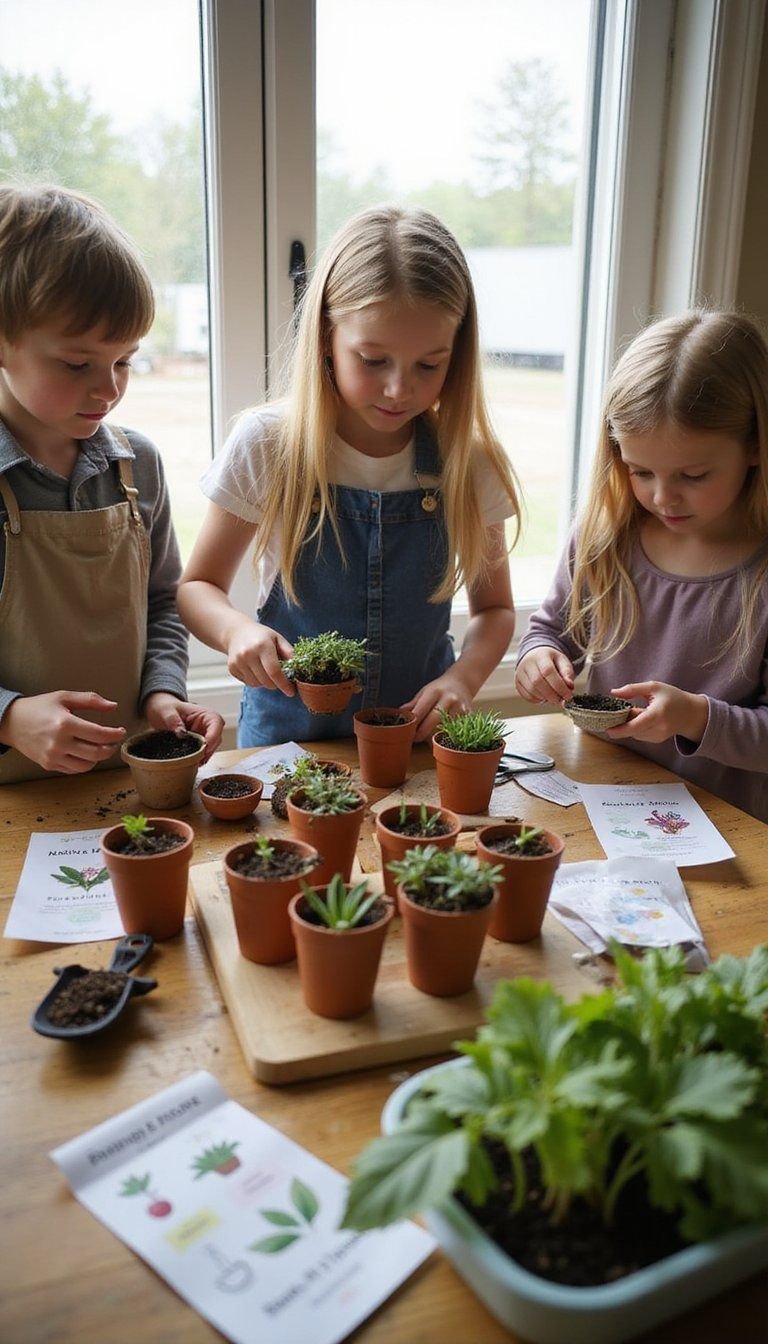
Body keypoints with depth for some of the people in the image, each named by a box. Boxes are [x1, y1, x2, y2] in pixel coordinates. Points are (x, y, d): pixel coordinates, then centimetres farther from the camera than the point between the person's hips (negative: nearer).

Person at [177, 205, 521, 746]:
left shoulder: (467, 459, -4)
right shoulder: (267, 444, -8)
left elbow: (494, 607, 7)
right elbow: (198, 586, 2)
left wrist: (463, 678, -12)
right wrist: (238, 630, -20)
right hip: (289, 734, 0)